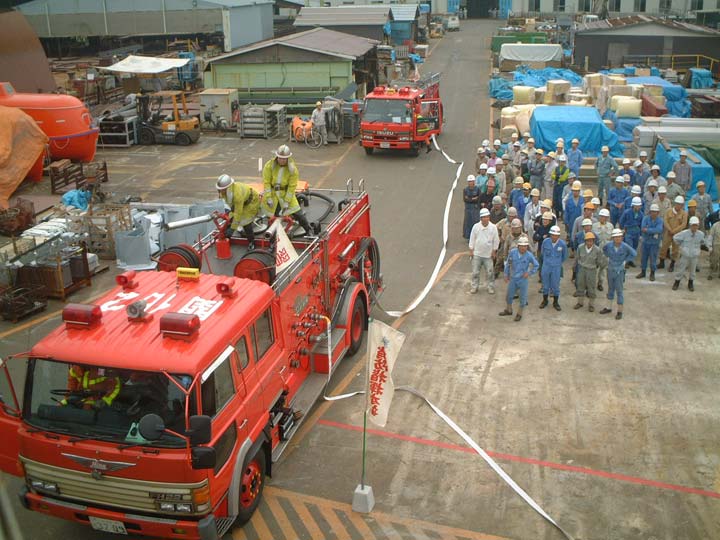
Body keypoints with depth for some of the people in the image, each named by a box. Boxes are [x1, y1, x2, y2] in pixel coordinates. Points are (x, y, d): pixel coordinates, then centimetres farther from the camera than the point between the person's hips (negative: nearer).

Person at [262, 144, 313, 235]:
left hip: (286, 193, 0)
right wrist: (268, 198, -17)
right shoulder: (269, 165, -15)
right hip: (272, 192, 1)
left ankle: (309, 231, 14)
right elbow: (266, 182, -13)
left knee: (298, 213, -3)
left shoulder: (293, 169, -16)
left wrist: (286, 202, -18)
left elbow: (292, 187, -15)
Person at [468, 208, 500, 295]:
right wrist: (471, 250, 2)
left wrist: (494, 251, 0)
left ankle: (491, 287, 21)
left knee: (490, 272, 7)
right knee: (475, 271, 8)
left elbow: (496, 240, -1)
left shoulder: (493, 227, -9)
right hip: (477, 254, 1)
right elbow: (472, 239, 1)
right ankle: (474, 287, 20)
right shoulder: (476, 226, -7)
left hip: (488, 254, -1)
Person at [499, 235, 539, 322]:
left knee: (522, 297, 9)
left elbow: (536, 265, 0)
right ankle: (508, 310, 40)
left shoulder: (529, 255, -16)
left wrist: (529, 273, -8)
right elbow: (508, 264, 2)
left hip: (523, 279, -2)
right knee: (509, 295, 16)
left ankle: (519, 313, 28)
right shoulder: (512, 252, -12)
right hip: (513, 278, 2)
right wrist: (506, 275, 6)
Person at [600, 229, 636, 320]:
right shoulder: (609, 245, -9)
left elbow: (634, 253, -11)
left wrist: (625, 260, -10)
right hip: (610, 269, 4)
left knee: (619, 291, 1)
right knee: (610, 289, 17)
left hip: (619, 271, -4)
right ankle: (608, 308, 30)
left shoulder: (625, 246, -19)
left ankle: (620, 311, 11)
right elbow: (604, 249, 13)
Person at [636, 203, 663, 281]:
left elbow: (659, 230, -26)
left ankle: (652, 274, 19)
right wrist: (653, 232, -21)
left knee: (653, 258, 3)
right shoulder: (645, 218, -7)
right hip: (646, 241, 2)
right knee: (644, 257, 12)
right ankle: (643, 272, 28)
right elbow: (643, 229, -18)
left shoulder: (660, 220, -11)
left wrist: (647, 230, -25)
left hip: (655, 242, -2)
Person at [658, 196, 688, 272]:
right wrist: (670, 230, -15)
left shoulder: (684, 213, -3)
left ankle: (672, 265, 17)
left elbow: (683, 224, -10)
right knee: (664, 247, 6)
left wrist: (674, 231, -15)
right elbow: (665, 221, -4)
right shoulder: (669, 211, 2)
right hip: (668, 233, 2)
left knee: (675, 249, 5)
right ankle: (662, 263, 20)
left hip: (677, 234, -2)